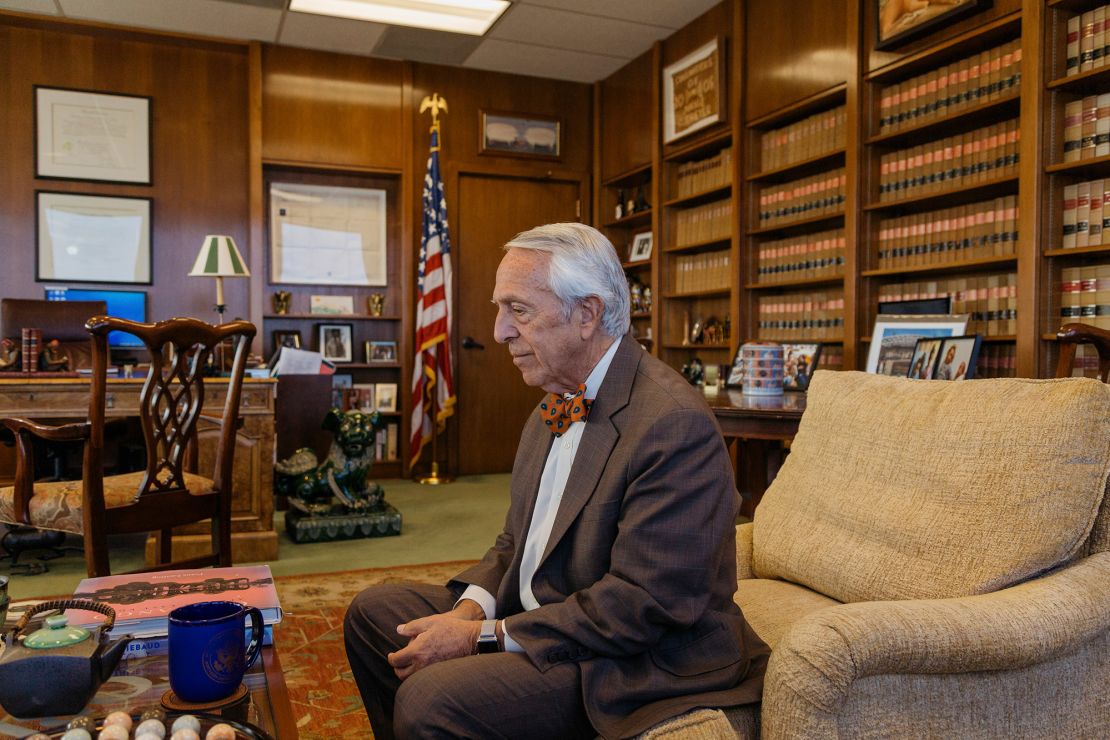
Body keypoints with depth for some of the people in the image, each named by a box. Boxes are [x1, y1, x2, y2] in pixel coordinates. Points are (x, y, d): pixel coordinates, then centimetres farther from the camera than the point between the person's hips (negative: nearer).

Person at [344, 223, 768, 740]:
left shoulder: (675, 425, -23)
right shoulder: (553, 409, 7)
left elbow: (643, 605, -25)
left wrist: (483, 636, -21)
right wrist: (472, 608, -8)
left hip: (636, 666, -8)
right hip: (532, 613, 9)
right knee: (374, 611, 9)